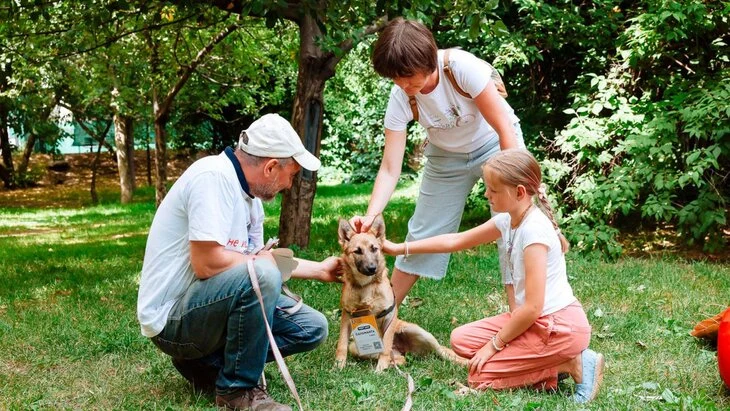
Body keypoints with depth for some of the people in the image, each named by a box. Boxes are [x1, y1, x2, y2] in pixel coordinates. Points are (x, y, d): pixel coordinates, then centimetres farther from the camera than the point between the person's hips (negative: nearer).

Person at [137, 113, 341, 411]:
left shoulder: (248, 194, 8)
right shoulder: (213, 176, -20)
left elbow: (260, 260, 23)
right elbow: (207, 263, -28)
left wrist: (319, 269, 30)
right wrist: (258, 262, -10)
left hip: (213, 304, 10)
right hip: (172, 318, -10)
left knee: (312, 328, 6)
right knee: (261, 276, -32)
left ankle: (206, 361, 8)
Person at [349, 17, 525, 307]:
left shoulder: (462, 67, -33)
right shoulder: (400, 98, -22)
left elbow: (505, 129, -26)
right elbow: (390, 169, -23)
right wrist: (371, 215, -38)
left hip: (496, 144, -3)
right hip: (447, 157, 3)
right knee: (422, 235, 6)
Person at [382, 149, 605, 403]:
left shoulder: (534, 230, -24)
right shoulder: (508, 221, 3)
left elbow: (532, 307, -25)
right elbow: (456, 241, 16)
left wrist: (494, 344, -13)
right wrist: (400, 248, 15)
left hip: (560, 326, -9)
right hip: (536, 319, 9)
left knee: (479, 376, -7)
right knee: (461, 340, 8)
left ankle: (572, 365, -4)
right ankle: (550, 361, 5)